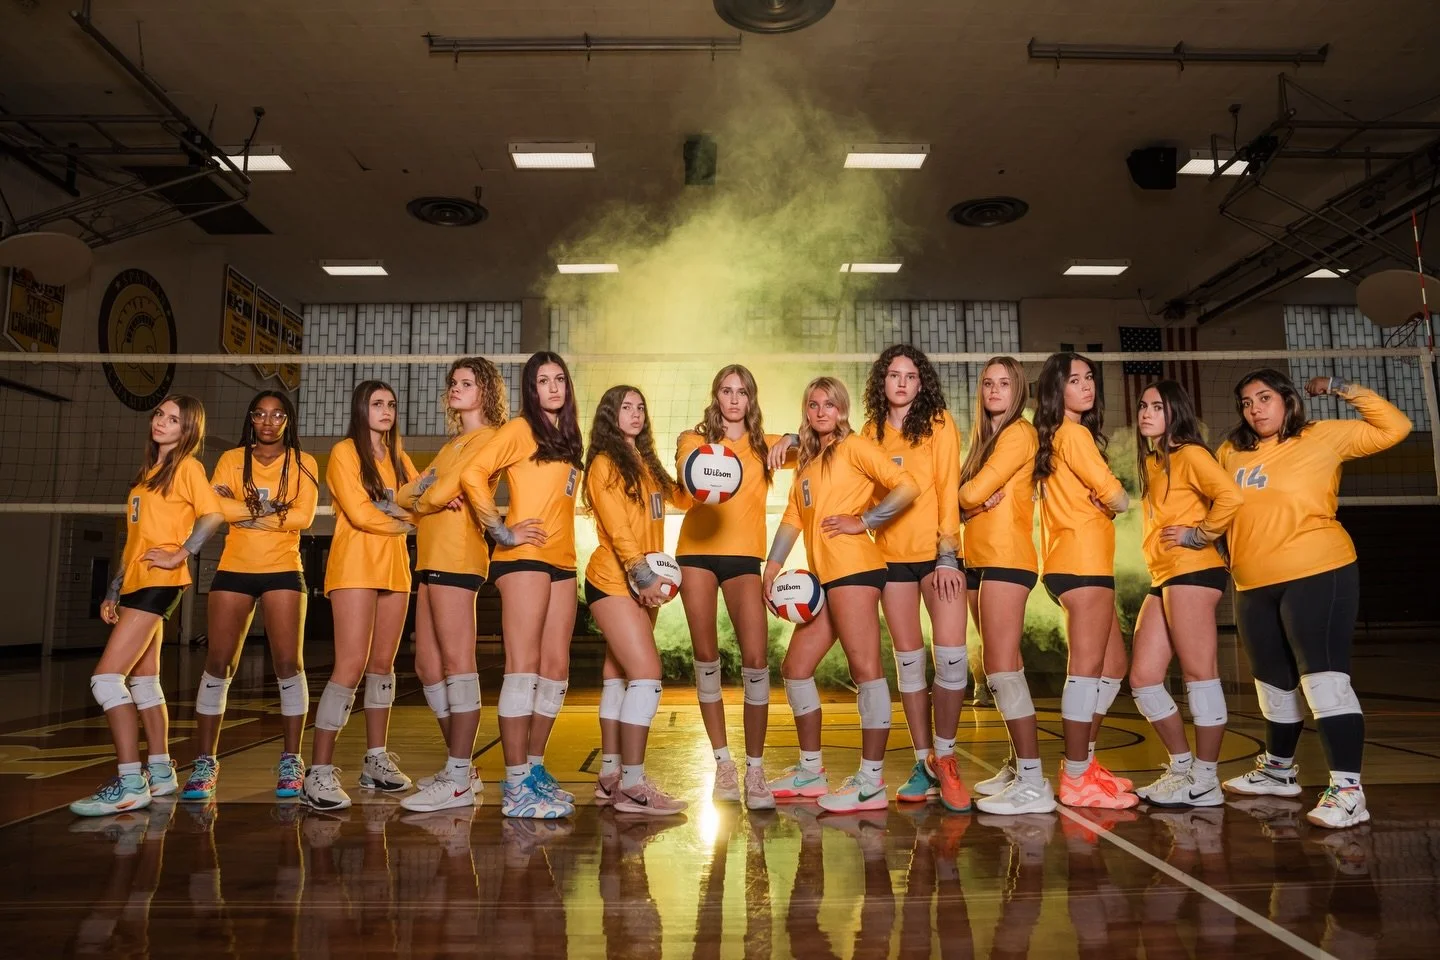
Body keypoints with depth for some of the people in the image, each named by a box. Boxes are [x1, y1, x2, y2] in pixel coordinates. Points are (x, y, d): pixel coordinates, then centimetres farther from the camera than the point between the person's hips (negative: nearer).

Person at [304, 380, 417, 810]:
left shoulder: (398, 458, 17)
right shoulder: (344, 452, -2)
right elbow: (360, 514, -12)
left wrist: (389, 506, -16)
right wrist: (405, 522, 0)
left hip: (394, 568, 6)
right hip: (355, 566, -6)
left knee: (383, 663, 9)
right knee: (351, 666, -13)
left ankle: (376, 760, 19)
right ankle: (320, 771, -9)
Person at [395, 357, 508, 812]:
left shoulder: (486, 437, -3)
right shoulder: (451, 444, 26)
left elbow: (442, 492, -14)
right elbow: (405, 493, 17)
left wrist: (422, 498, 8)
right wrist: (427, 497, -5)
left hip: (455, 557, -10)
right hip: (431, 558, 10)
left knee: (456, 663, -10)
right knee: (428, 667, 10)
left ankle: (459, 782, -7)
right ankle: (459, 768, 19)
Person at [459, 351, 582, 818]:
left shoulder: (568, 435, 19)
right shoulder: (520, 429, -2)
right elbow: (473, 474, -14)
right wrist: (501, 530, -12)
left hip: (562, 562, 7)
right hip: (525, 558, -7)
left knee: (556, 669, 8)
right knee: (523, 667, -8)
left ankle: (534, 767, 20)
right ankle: (516, 786, -5)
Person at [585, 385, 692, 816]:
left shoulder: (647, 464, 18)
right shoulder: (604, 463, -4)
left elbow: (679, 498, 15)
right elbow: (616, 527, -13)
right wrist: (641, 573, -21)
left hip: (642, 584, 7)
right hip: (614, 581, -7)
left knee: (619, 676, 10)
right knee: (646, 674, -16)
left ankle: (610, 776, 16)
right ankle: (632, 785, -13)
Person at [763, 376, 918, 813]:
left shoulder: (854, 445, 0)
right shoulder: (807, 461, 23)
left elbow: (907, 487, -11)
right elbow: (793, 518, 17)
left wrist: (863, 521, -11)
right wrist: (771, 569, 8)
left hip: (853, 567, -9)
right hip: (823, 576, 9)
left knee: (864, 666, -8)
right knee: (796, 667, 11)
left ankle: (871, 781, -4)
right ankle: (810, 771, 22)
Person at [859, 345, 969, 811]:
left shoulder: (939, 424, 0)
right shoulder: (871, 432, 9)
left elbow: (948, 489, -6)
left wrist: (948, 554, -12)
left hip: (937, 553, -2)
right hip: (892, 556, 3)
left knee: (952, 658, -9)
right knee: (909, 661, 6)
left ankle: (944, 756, 10)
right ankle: (923, 763, 17)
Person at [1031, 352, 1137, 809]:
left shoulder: (1056, 437, 19)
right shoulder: (1074, 434, -9)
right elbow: (1117, 499, -11)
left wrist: (1095, 504, -5)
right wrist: (1113, 499, 11)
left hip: (1076, 563, 10)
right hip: (1083, 563, -10)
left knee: (1113, 664, 16)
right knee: (1087, 668, -7)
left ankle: (1084, 761, 22)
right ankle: (1076, 780, -3)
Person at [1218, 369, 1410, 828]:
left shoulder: (1323, 436, -2)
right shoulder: (1231, 452, 10)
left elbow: (1393, 428, -5)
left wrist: (1343, 389, -6)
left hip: (1317, 576, -6)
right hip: (1254, 587, 6)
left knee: (1324, 680, -11)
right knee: (1274, 684, 18)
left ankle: (1347, 789, -7)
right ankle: (1278, 770, 34)